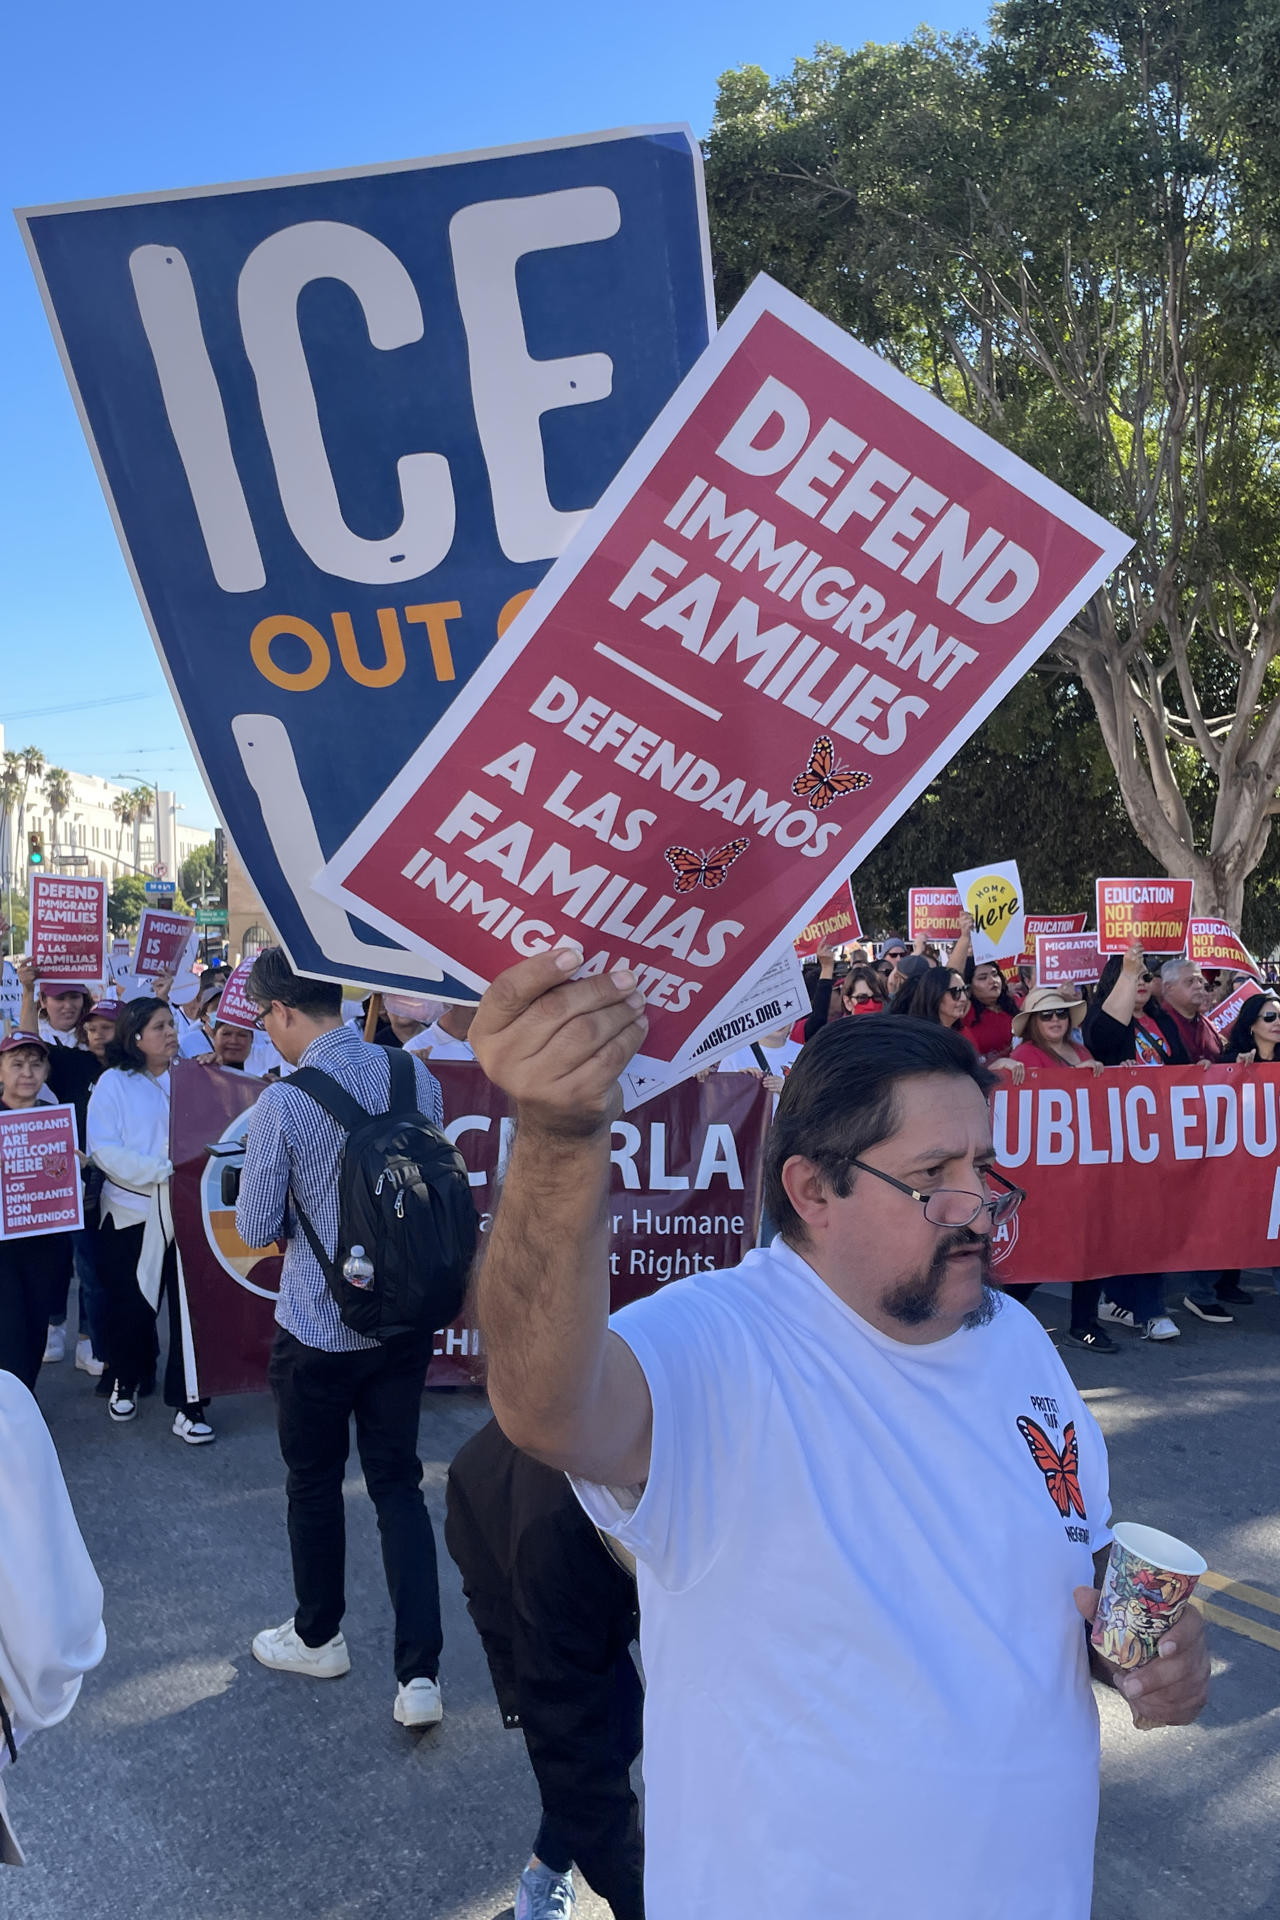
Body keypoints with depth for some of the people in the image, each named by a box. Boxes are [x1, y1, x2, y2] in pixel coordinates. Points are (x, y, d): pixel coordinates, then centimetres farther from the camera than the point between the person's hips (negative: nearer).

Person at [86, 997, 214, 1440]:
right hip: (132, 1211, -1)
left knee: (189, 1304, -3)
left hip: (185, 1208, 1)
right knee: (131, 1306, 11)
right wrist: (162, 1168, -20)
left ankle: (188, 1403, 6)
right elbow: (103, 1150, -12)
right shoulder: (114, 1084, -2)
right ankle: (125, 1382, 36)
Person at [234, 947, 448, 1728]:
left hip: (319, 1327, -4)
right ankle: (420, 1671, 9)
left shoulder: (282, 1105, -20)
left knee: (315, 1484, 17)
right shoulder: (416, 1076, -6)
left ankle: (318, 1637, 37)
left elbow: (256, 1231, -10)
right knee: (399, 1482, 13)